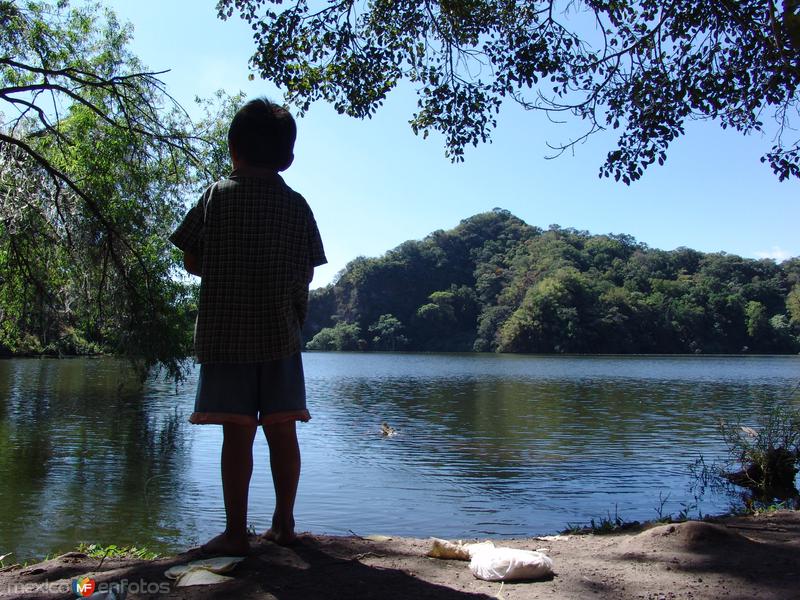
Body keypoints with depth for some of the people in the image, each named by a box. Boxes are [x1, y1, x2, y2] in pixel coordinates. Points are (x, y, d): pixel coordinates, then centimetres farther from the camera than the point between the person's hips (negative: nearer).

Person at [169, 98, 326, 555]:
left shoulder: (218, 196, 0)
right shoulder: (297, 206, 6)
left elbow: (193, 262, 2)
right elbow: (307, 274, 6)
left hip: (225, 333, -2)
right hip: (281, 333, 3)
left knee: (238, 432, -1)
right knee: (282, 430, 8)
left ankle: (236, 533, 6)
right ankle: (284, 523, 18)